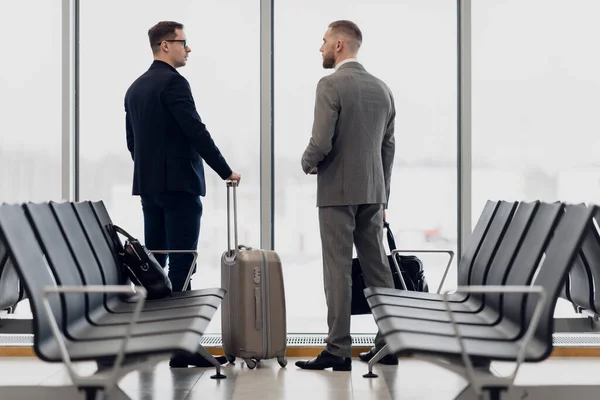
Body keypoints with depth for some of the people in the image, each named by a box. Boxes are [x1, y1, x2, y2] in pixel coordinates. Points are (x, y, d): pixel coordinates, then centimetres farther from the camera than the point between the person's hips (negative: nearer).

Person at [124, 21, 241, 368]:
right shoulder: (174, 82, -12)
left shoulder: (135, 88, 15)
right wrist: (226, 171, -9)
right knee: (182, 265, -8)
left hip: (148, 185, 9)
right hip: (179, 184, -9)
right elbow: (196, 131, -17)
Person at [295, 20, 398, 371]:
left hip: (338, 191, -6)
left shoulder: (331, 86, -11)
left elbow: (321, 142, -18)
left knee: (338, 270, -4)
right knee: (378, 268, 9)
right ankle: (387, 345, 12)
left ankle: (339, 349, -3)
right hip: (373, 192, 7)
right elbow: (388, 148, 14)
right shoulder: (382, 89, 11)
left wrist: (308, 164, 4)